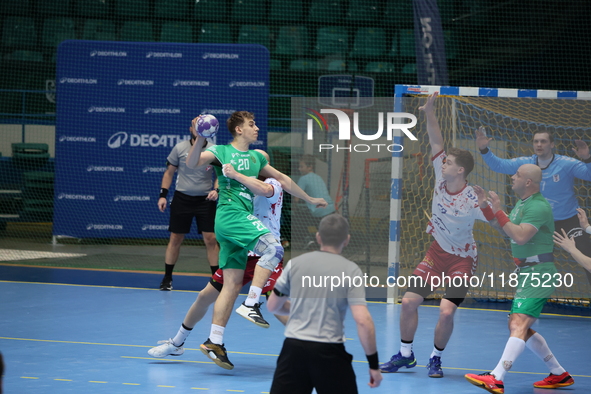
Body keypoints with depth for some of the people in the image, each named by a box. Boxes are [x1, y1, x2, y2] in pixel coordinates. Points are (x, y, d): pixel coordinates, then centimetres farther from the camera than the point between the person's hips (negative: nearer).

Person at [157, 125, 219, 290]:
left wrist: (216, 190, -11)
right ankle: (167, 278, 14)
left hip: (205, 199, 0)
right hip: (182, 198, 0)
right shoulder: (180, 148, -2)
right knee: (175, 239, 3)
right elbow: (169, 172, 6)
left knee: (211, 239, -5)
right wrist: (163, 195, 0)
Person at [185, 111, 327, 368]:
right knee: (274, 248, -25)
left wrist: (309, 199, 37)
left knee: (232, 284, 2)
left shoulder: (255, 157, 22)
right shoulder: (221, 152, 1)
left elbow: (283, 180, 32)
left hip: (244, 217, 8)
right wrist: (200, 139, -32)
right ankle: (251, 304, -25)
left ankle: (214, 342, 1)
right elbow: (192, 163, -15)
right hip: (230, 214, -8)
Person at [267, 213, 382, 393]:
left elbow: (273, 306, 15)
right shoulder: (351, 270, -4)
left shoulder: (295, 263, 5)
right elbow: (363, 321, -14)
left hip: (294, 347, 2)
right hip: (328, 352, -2)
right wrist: (374, 364, -6)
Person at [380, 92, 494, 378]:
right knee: (409, 301, -1)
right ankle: (405, 355, 17)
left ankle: (435, 358, 7)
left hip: (462, 260, -5)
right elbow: (436, 142, -11)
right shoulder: (441, 178, -11)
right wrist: (429, 113, -19)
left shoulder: (472, 201, -25)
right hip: (437, 253, 6)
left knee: (446, 311, -17)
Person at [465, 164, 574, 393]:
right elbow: (507, 231, 23)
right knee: (518, 328, 15)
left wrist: (498, 212, -23)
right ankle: (559, 374, 23)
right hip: (527, 274, 11)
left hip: (538, 274, -11)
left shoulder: (539, 206, -17)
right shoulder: (522, 204, 14)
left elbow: (521, 236, -27)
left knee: (518, 325, -21)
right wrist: (486, 207, 18)